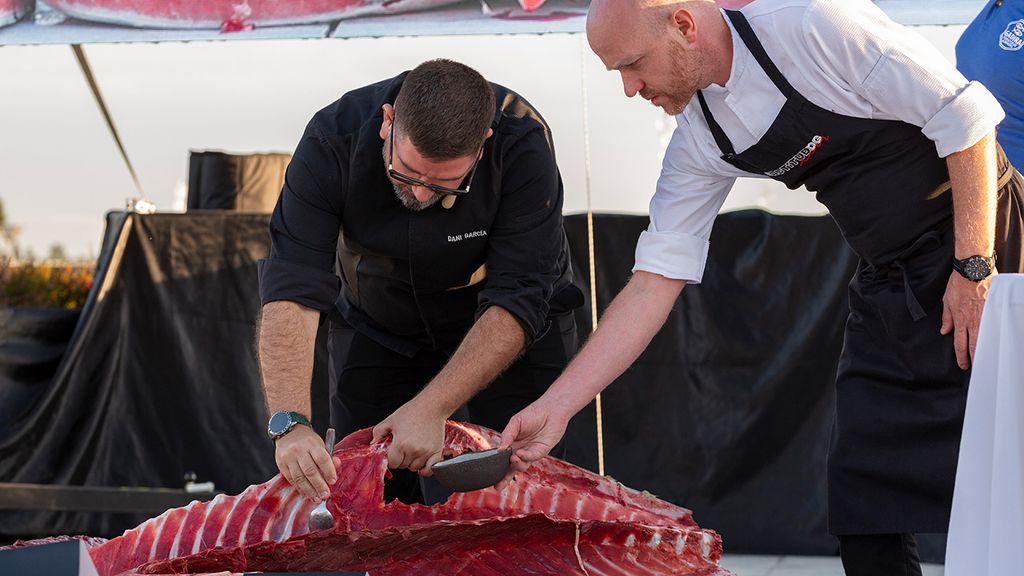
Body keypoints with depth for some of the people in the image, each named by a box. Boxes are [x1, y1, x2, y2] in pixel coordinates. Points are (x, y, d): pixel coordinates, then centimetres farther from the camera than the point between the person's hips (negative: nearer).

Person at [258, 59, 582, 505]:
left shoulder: (522, 142, -32)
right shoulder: (334, 140, -29)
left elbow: (517, 301, -32)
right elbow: (292, 291, -33)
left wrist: (432, 407, -41)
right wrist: (289, 424, -46)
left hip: (514, 333, -1)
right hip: (377, 326, 1)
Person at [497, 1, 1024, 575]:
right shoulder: (699, 139, 0)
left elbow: (964, 117, -17)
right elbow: (654, 282, 1)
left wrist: (974, 266, -18)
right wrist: (556, 406, -4)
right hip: (891, 286, 7)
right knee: (860, 492, 3)